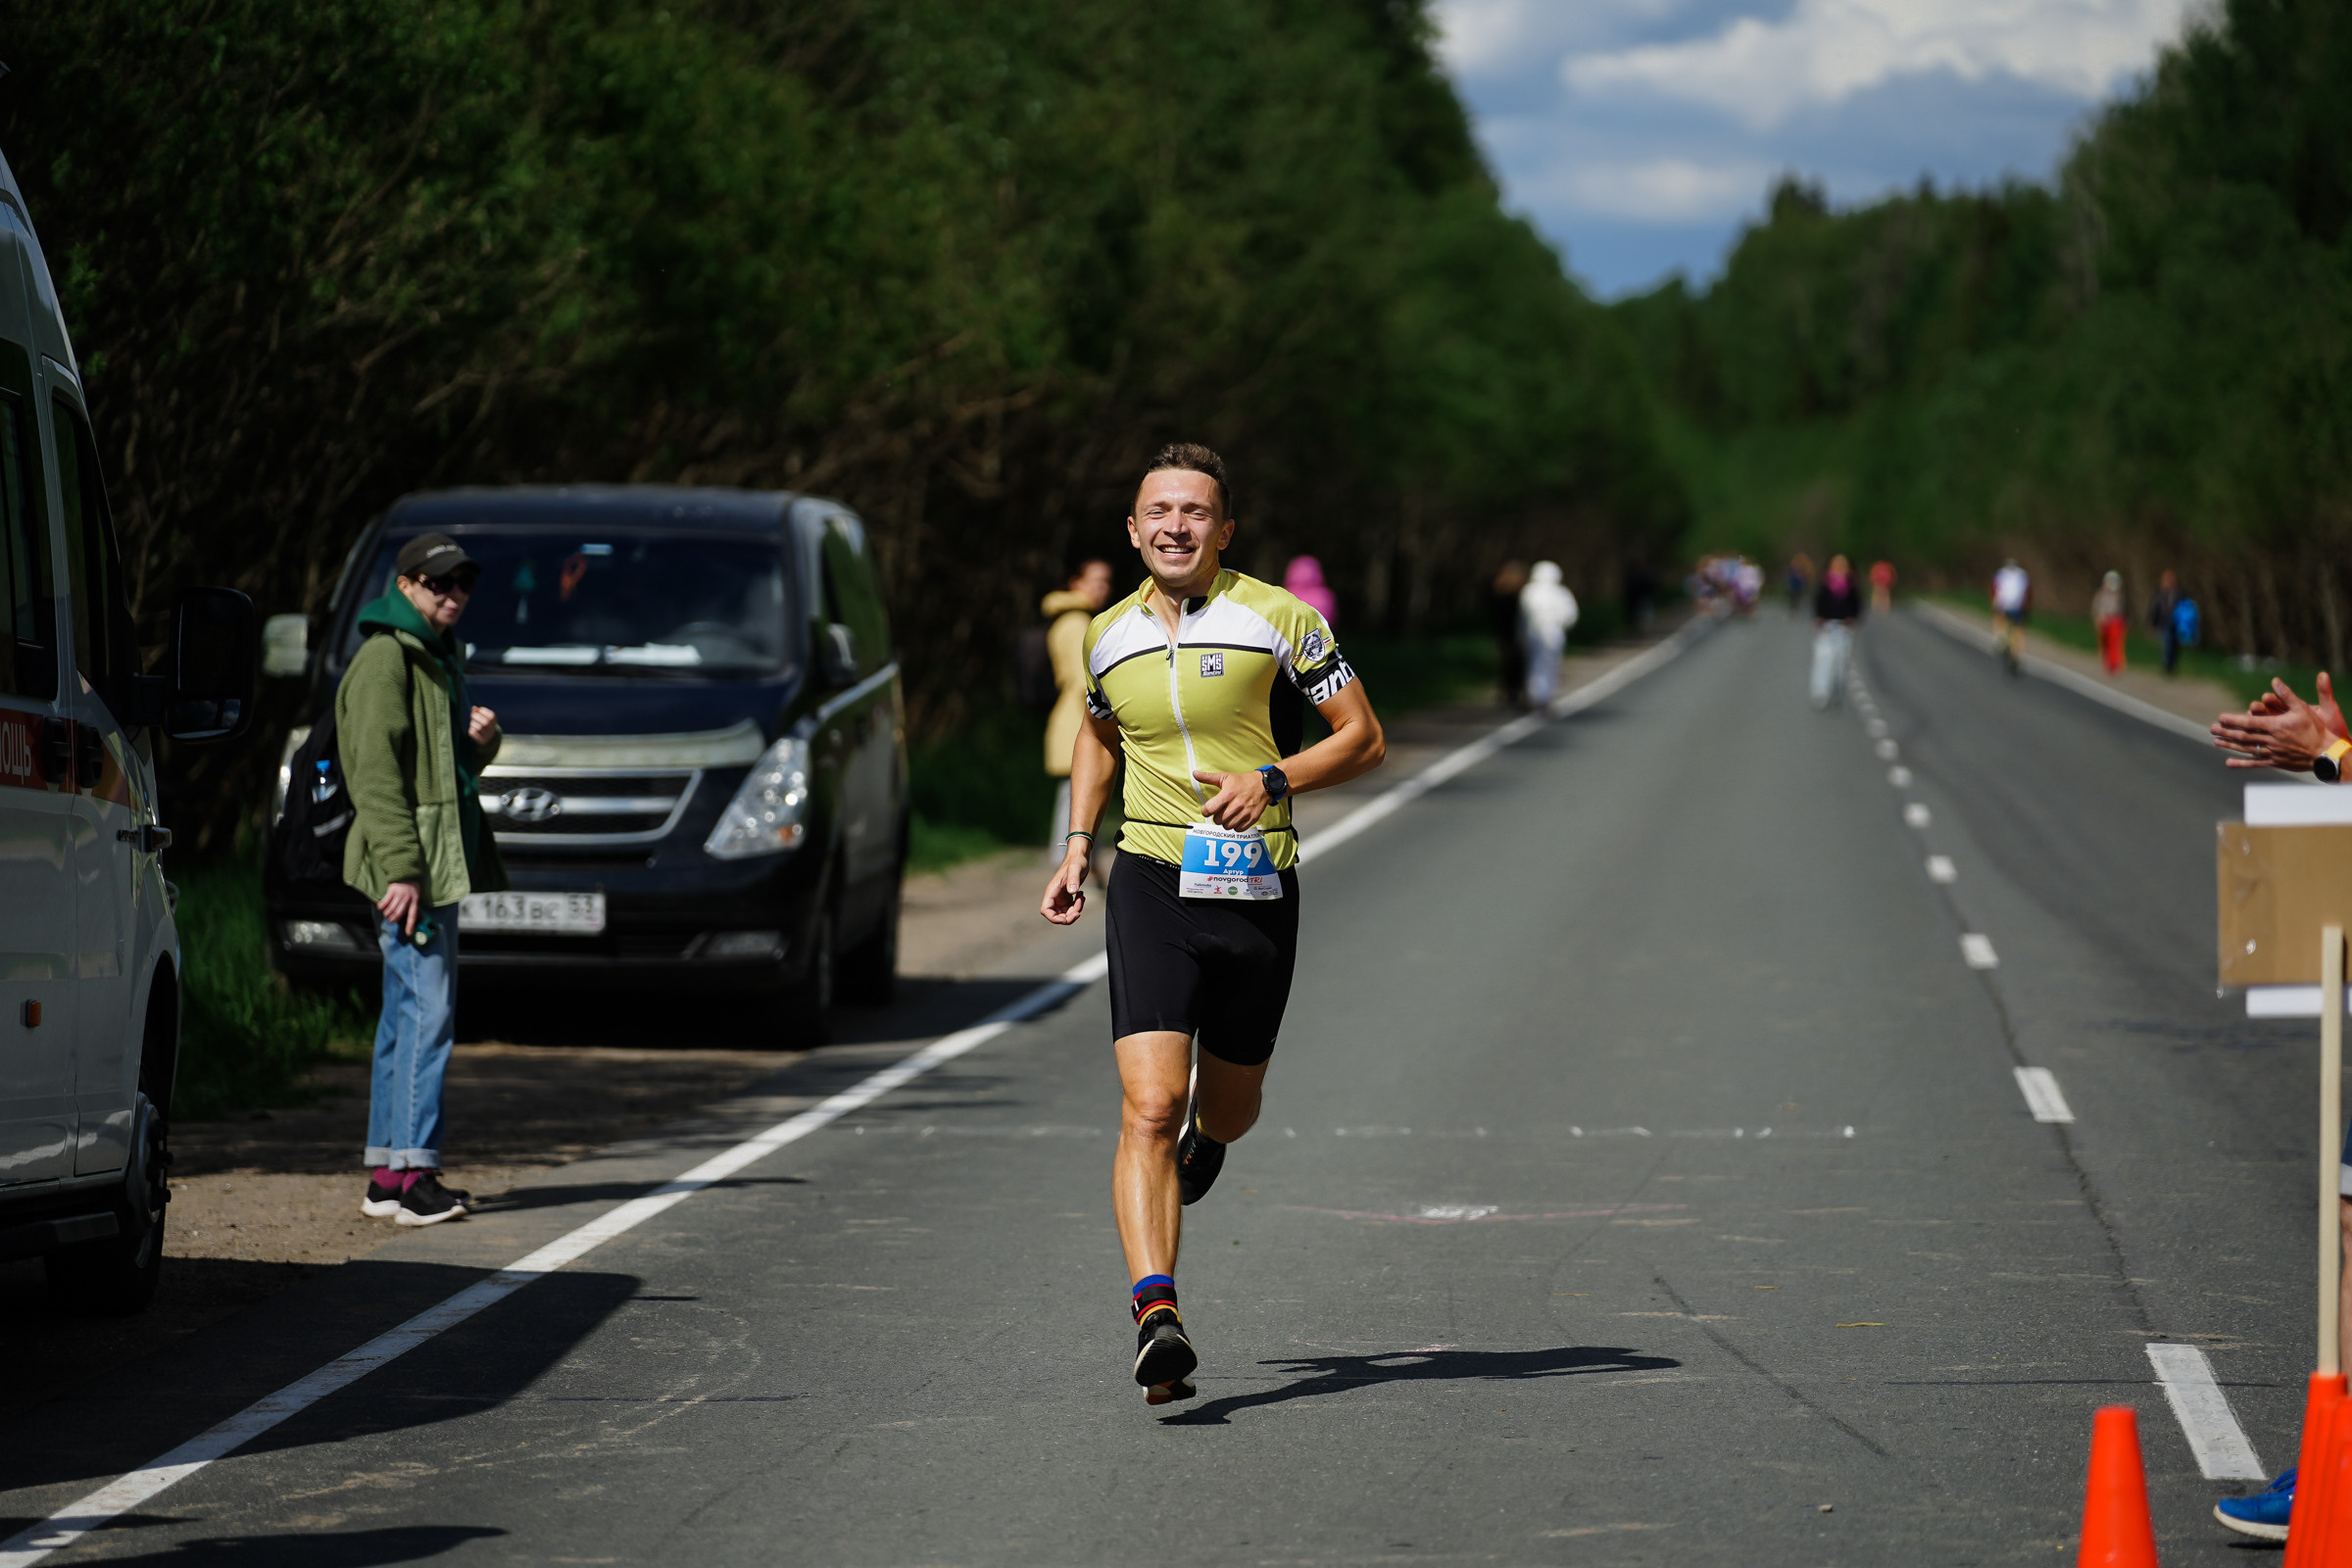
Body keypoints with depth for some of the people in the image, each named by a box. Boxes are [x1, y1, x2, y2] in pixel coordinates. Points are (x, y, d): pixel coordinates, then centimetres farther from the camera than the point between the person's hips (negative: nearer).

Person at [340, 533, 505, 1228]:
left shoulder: (442, 657, 19)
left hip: (440, 863, 10)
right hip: (404, 865, -10)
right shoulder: (386, 659, -11)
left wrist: (480, 741, 4)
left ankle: (389, 1176, 15)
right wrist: (400, 870, -24)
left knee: (408, 1017, 11)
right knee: (426, 1012, -15)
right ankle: (410, 1174, -17)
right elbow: (377, 773, -18)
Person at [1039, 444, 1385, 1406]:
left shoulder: (1277, 619, -4)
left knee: (1229, 1106, 16)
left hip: (1258, 892, 0)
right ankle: (1157, 1317, -24)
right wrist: (1077, 846, 16)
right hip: (1152, 889, 1)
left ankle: (1203, 1144, 55)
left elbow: (1364, 739, -1)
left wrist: (1273, 779, -16)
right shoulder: (1109, 637, 7)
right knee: (1150, 1108, -17)